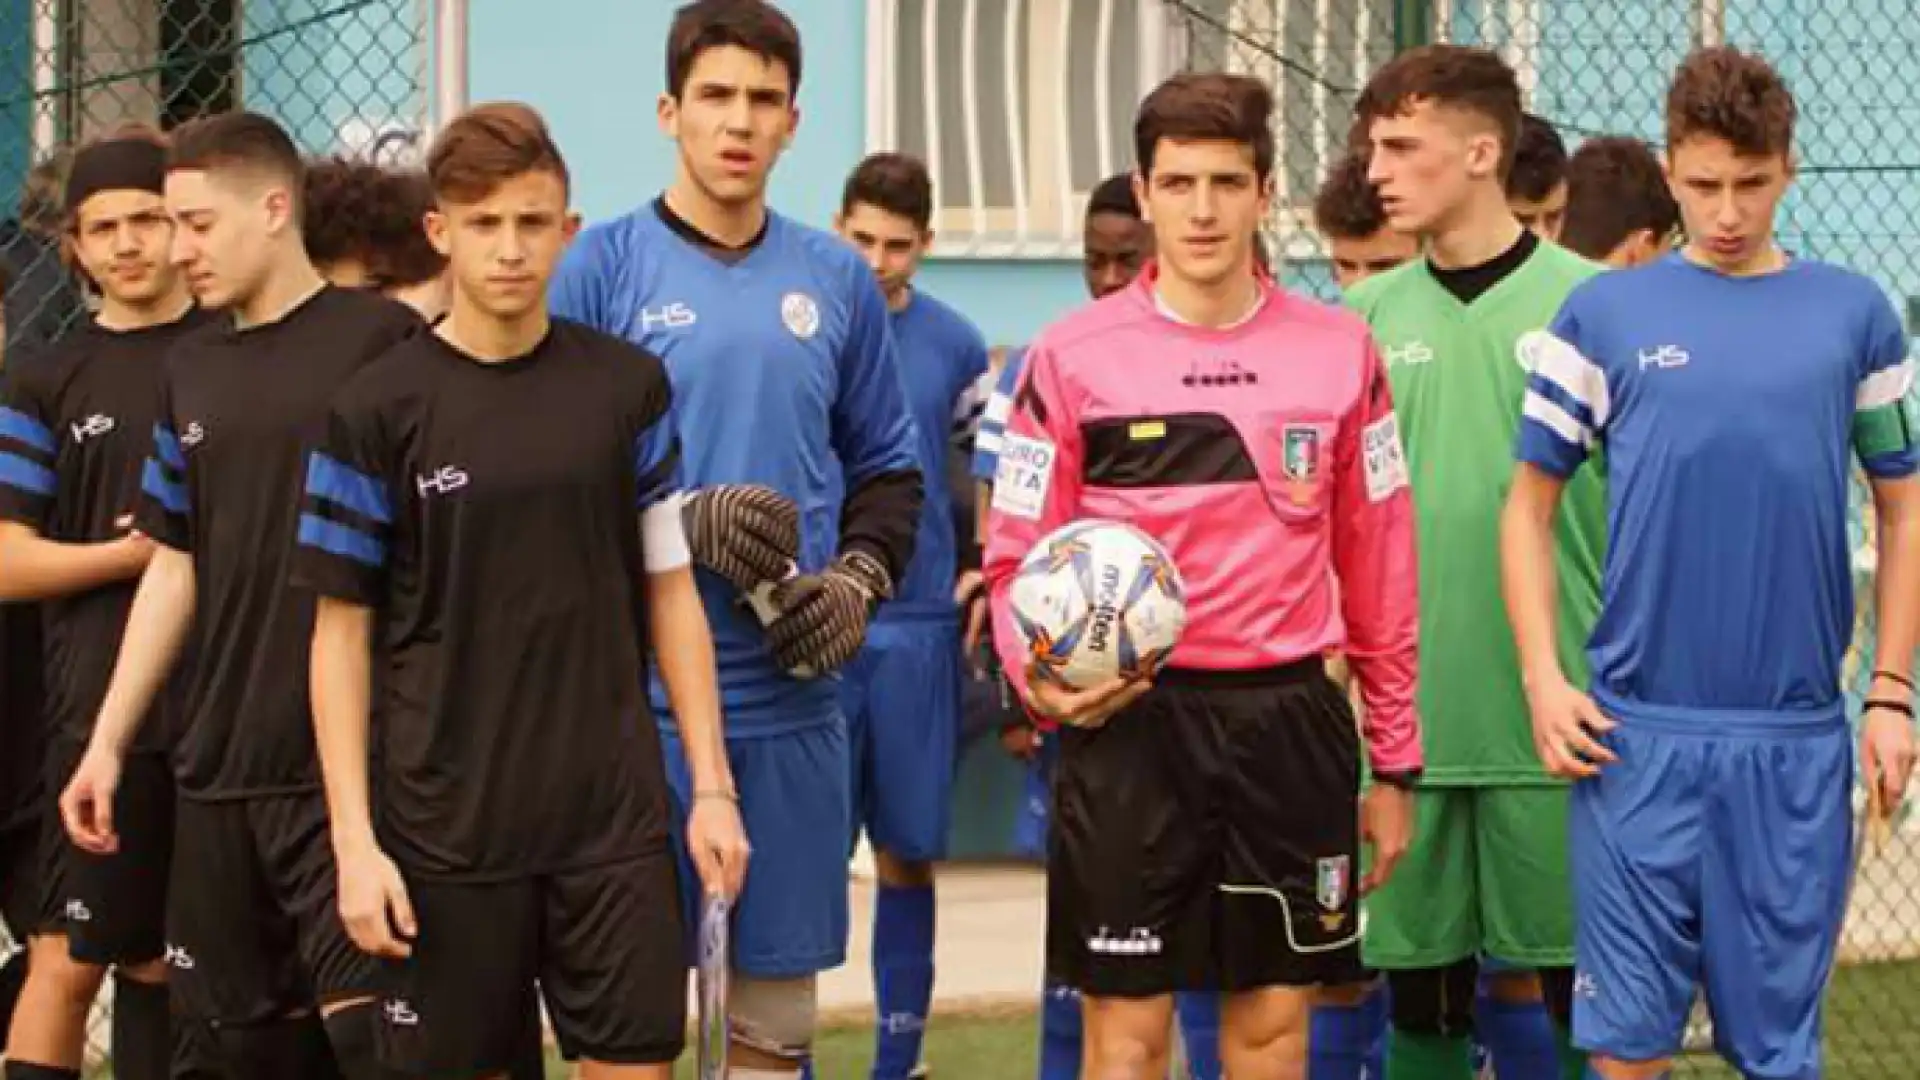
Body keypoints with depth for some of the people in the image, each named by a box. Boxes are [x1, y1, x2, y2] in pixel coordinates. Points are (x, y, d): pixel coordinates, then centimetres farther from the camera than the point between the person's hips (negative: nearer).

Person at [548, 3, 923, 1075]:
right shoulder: (601, 265, -3)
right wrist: (681, 522, -17)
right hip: (639, 693, -4)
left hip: (793, 698, 4)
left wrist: (858, 582, -2)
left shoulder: (839, 279, 10)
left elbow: (888, 467, 16)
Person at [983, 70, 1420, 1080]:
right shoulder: (1070, 356, -1)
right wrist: (1041, 677, -18)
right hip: (1128, 725, -2)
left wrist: (1394, 761, 9)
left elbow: (1378, 565, 9)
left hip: (1290, 720, 2)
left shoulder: (1339, 351, 5)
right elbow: (1018, 555, 2)